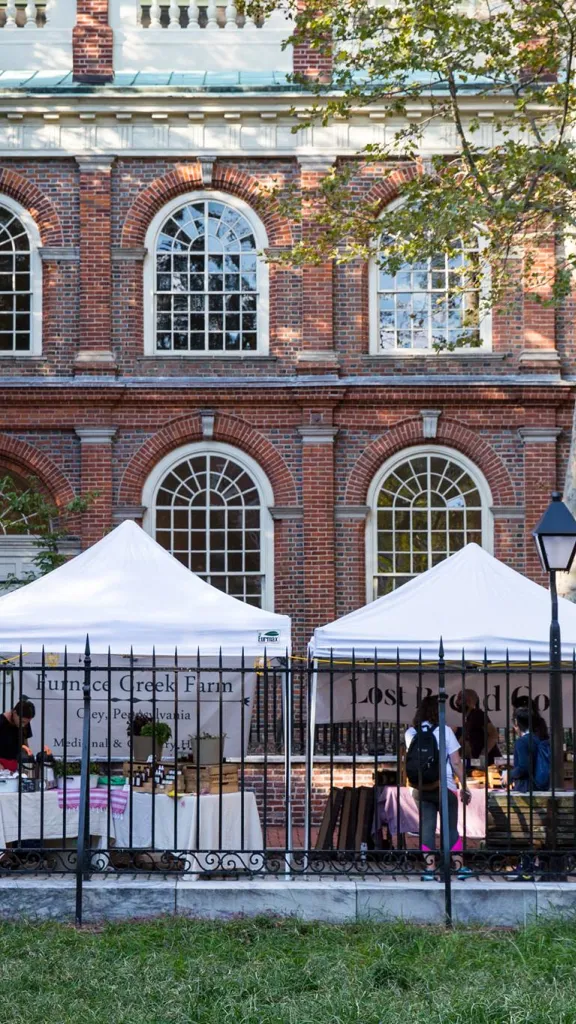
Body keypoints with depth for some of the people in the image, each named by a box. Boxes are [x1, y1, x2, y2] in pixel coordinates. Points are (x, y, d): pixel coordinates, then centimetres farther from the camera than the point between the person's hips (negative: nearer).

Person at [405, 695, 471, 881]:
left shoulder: (411, 733, 3)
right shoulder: (444, 731, -6)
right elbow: (456, 763, -5)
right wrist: (464, 786, 2)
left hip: (422, 789, 2)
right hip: (445, 787, -2)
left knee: (426, 829, 5)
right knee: (451, 829, 7)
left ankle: (429, 869, 1)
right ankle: (459, 867, 9)